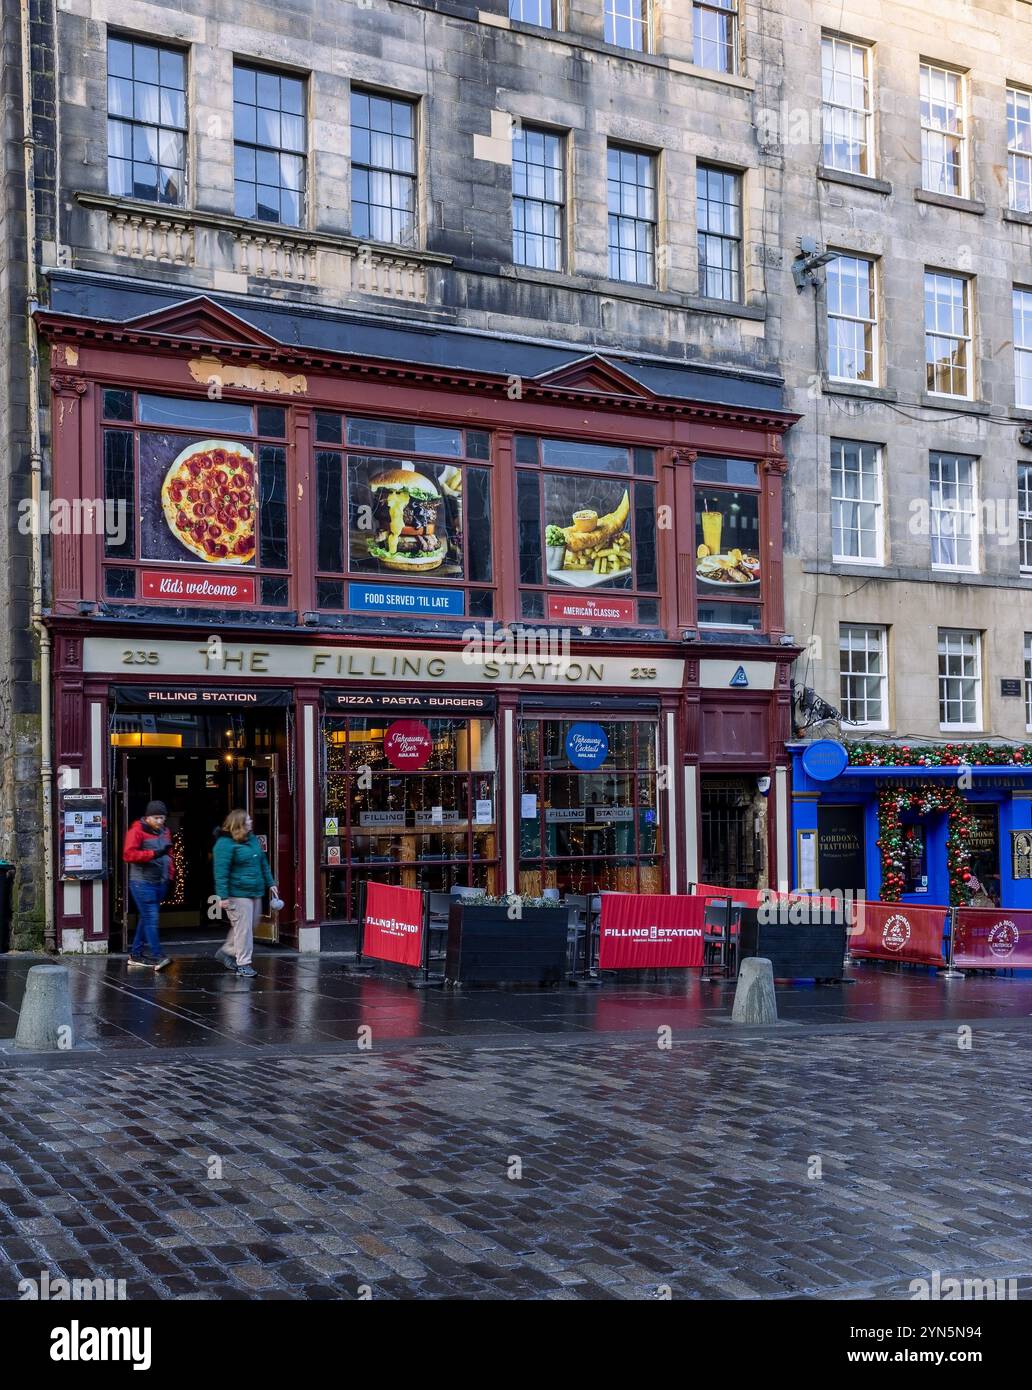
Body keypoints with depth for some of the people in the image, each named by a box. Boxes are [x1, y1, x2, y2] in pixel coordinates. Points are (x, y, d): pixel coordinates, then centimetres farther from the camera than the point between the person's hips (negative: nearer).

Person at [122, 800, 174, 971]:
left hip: (160, 883, 8)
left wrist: (170, 874, 13)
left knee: (145, 918, 13)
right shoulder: (137, 831, -9)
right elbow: (129, 854, -19)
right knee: (151, 918, -13)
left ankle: (136, 954, 22)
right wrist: (155, 854, -24)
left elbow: (169, 854, 25)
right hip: (142, 882, -7)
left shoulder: (165, 831, 15)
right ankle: (156, 956, -15)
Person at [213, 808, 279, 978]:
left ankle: (226, 951, 31)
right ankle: (243, 964, 4)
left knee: (248, 927, 15)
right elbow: (221, 872, -16)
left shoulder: (253, 839, 14)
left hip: (255, 892, 9)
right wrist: (223, 896, -20)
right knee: (243, 928, -5)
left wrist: (270, 883, 19)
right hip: (238, 894, -9)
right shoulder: (225, 844, -12)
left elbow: (263, 862, 22)